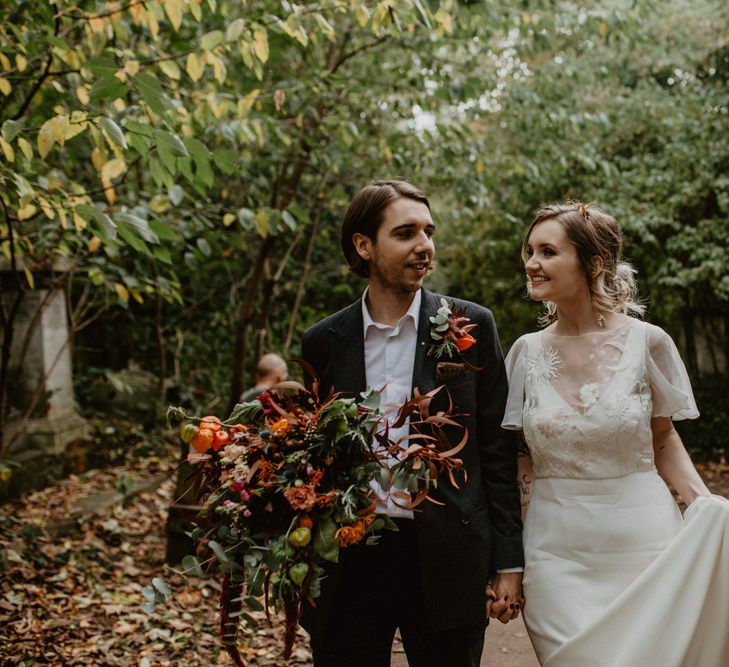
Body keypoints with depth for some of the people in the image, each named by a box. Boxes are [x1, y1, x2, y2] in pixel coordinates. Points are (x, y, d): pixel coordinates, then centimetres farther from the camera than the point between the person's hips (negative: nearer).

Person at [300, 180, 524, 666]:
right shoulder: (323, 342, 3)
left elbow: (497, 449, 0)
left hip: (447, 564, -1)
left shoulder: (471, 326, -1)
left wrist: (509, 562, -2)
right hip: (349, 560, 1)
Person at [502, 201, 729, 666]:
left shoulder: (647, 341, -7)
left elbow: (663, 439, 6)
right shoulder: (528, 352, 0)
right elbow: (518, 462, 6)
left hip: (642, 541, -1)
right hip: (557, 551, 1)